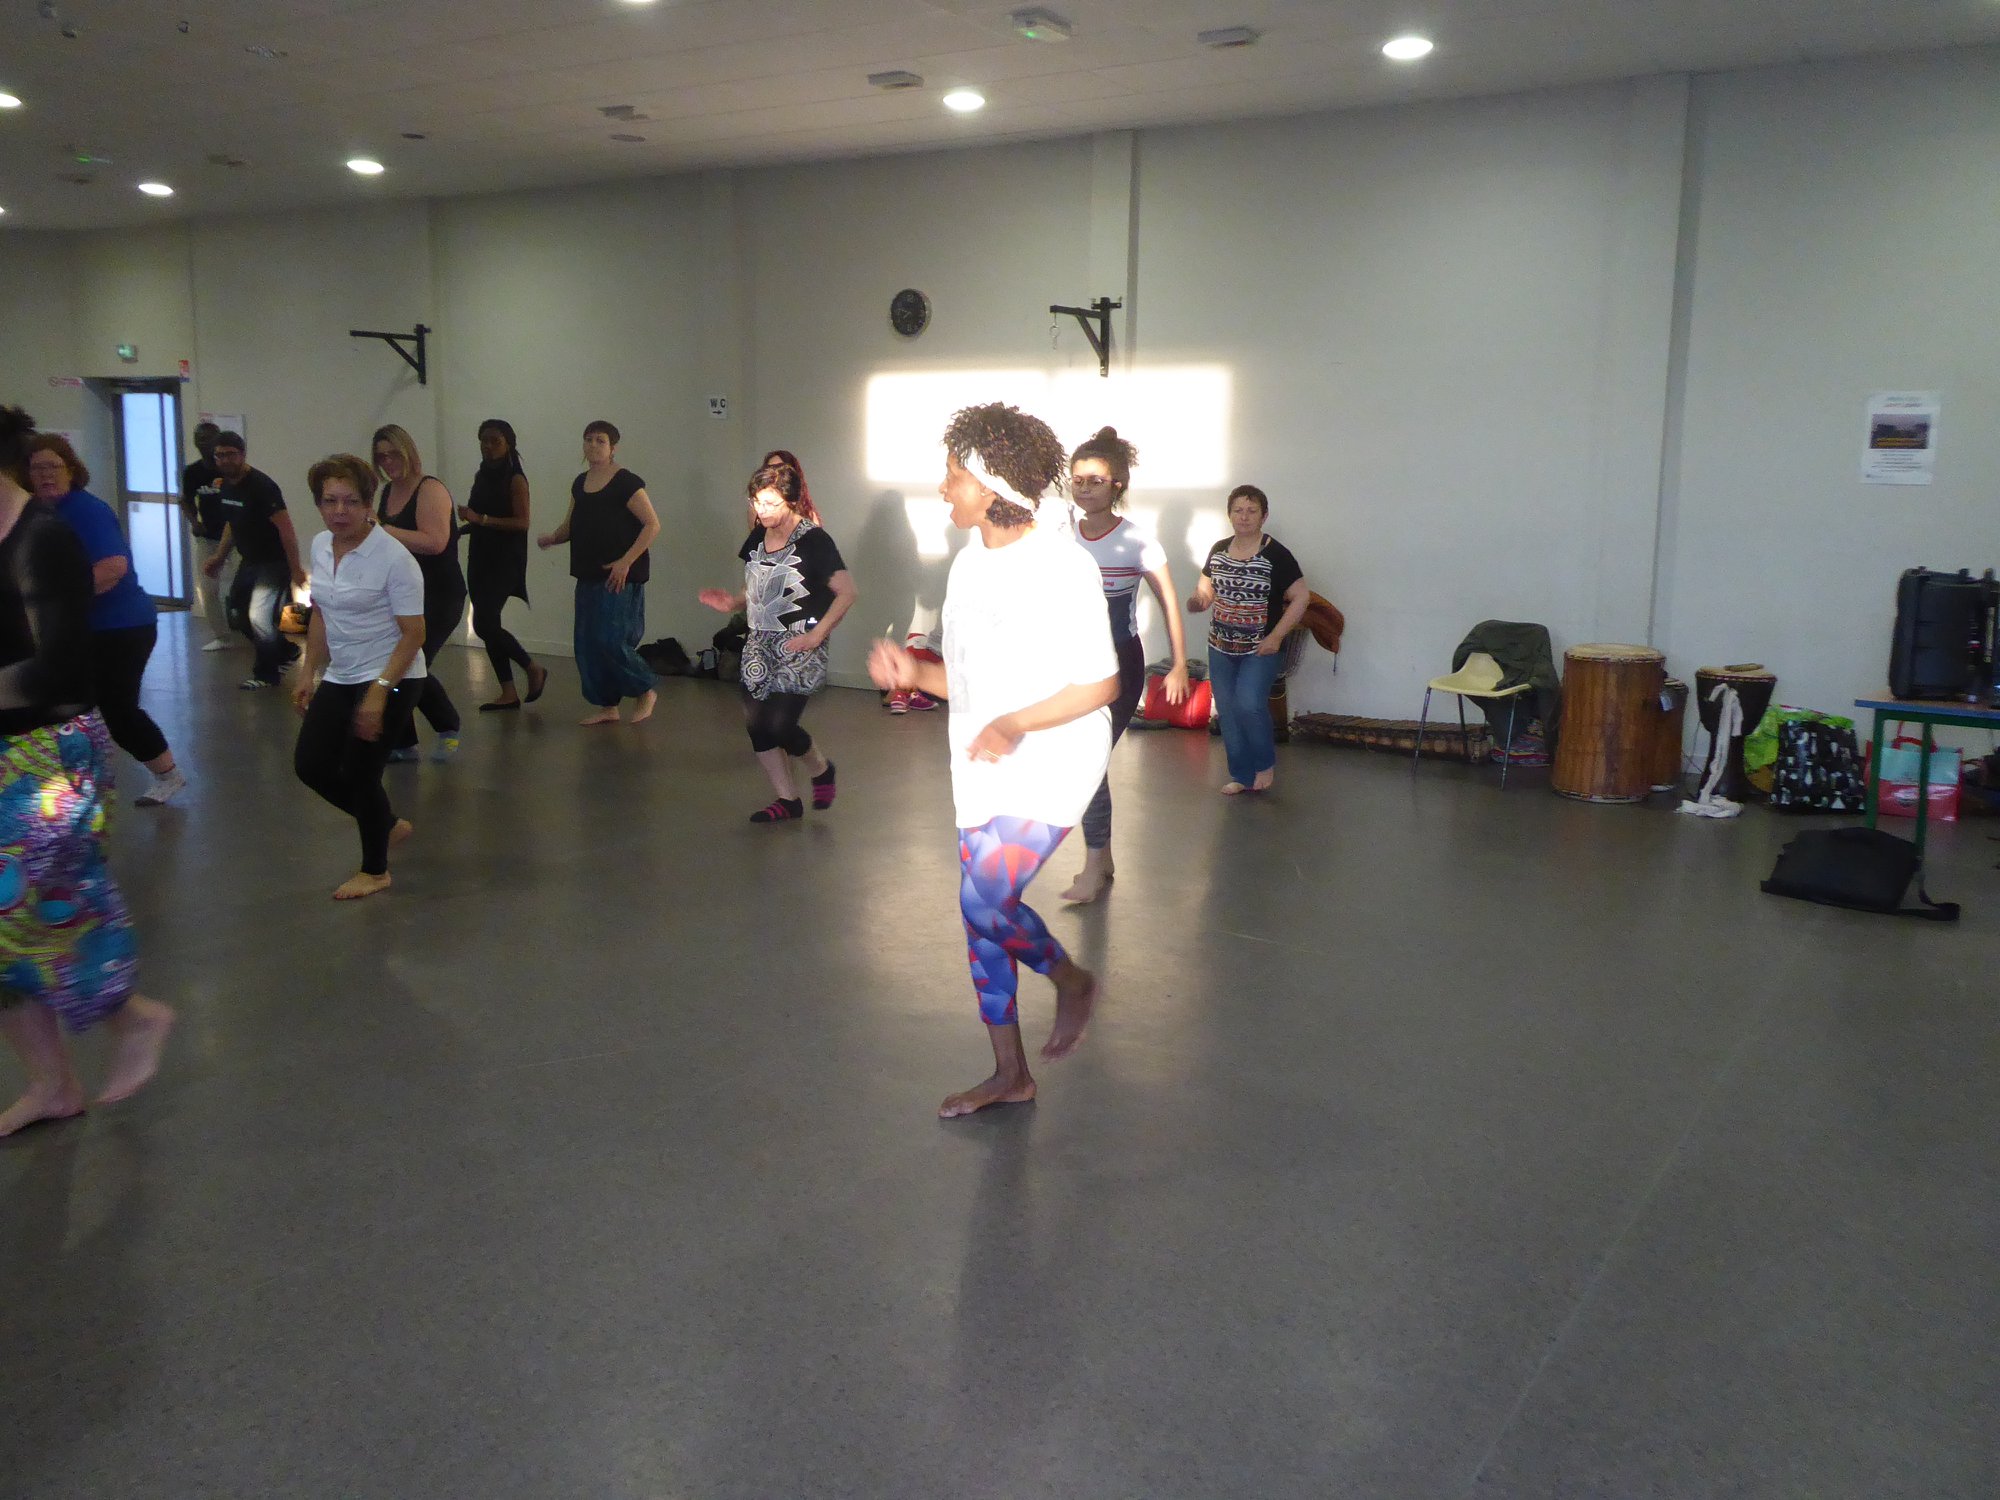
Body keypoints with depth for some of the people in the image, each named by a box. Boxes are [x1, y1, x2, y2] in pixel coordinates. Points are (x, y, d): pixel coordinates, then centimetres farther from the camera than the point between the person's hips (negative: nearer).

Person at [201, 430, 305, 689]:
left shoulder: (260, 485, -22)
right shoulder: (226, 485, 5)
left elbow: (286, 527, -24)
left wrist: (295, 568, -25)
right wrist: (219, 557, 16)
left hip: (273, 563, -9)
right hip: (249, 561, 9)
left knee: (259, 617, -12)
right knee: (237, 614, 15)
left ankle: (266, 674, 8)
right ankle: (285, 651, 33)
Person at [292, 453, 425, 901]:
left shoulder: (394, 558, -20)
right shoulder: (319, 546, 3)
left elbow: (414, 633, -18)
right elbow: (321, 614, 15)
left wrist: (379, 692, -23)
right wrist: (308, 673, 12)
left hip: (390, 680, -7)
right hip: (339, 679, 7)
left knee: (359, 773, -1)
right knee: (310, 764, 6)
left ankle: (375, 870, 23)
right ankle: (387, 824, 31)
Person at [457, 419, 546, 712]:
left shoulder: (515, 479, -8)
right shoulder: (482, 476, 13)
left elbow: (522, 522, -17)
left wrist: (481, 519, -22)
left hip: (504, 561, -8)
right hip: (480, 558, 8)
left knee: (484, 624, -15)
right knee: (488, 625, 6)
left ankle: (534, 670, 4)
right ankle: (508, 693, 12)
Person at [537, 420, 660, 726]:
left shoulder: (626, 482, -9)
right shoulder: (580, 483, 12)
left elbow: (652, 525, -12)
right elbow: (571, 526, 21)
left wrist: (626, 561, -19)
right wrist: (551, 538, -1)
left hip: (619, 577, -8)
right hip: (588, 575, 8)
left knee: (610, 640, -13)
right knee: (587, 644, 7)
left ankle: (645, 692, 8)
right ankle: (608, 707, 17)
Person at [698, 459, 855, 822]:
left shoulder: (813, 540, -12)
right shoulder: (758, 537, 8)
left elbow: (846, 592, -13)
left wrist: (817, 634, -17)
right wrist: (733, 602, 1)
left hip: (798, 648, -7)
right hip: (760, 644, 7)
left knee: (780, 726, -12)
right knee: (756, 723, 3)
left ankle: (821, 769, 20)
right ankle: (787, 799, 16)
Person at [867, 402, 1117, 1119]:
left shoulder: (1062, 567, -16)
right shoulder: (970, 563, 7)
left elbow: (1099, 685, -16)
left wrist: (1014, 724, -28)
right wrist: (915, 672, -6)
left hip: (1052, 760, -8)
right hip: (984, 765, 8)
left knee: (985, 900, -17)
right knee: (982, 909, 9)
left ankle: (1074, 983, 15)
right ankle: (1010, 1074, 24)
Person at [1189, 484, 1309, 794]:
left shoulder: (1275, 554, -11)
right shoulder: (1219, 550, 5)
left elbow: (1301, 597, -11)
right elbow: (1206, 589, 16)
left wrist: (1276, 637, -15)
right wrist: (1198, 600, -9)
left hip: (1260, 649, -5)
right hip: (1221, 648, 5)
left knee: (1249, 704, -20)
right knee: (1227, 712, 7)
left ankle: (1266, 764, 5)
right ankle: (1242, 775, 22)